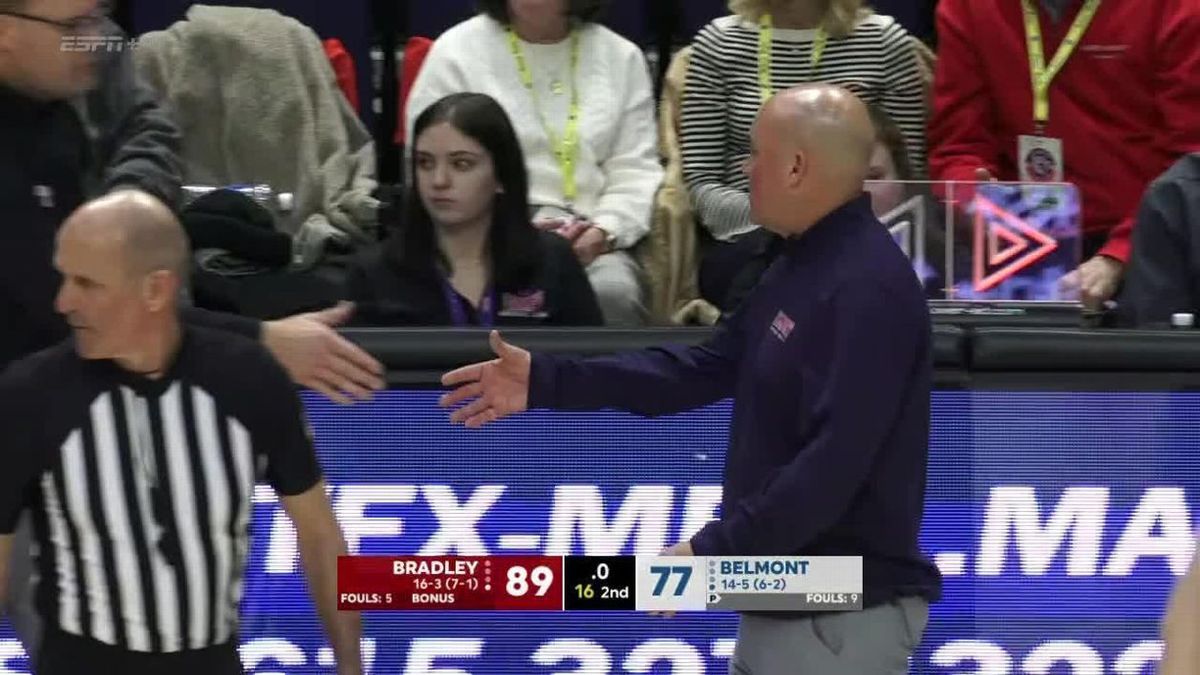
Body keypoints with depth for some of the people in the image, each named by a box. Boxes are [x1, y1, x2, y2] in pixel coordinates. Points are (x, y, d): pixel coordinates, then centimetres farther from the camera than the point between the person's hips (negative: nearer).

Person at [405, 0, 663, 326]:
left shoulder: (622, 57, 14)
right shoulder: (455, 53, 6)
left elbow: (634, 170, 9)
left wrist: (603, 230, -12)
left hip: (591, 242, 2)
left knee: (613, 291, -33)